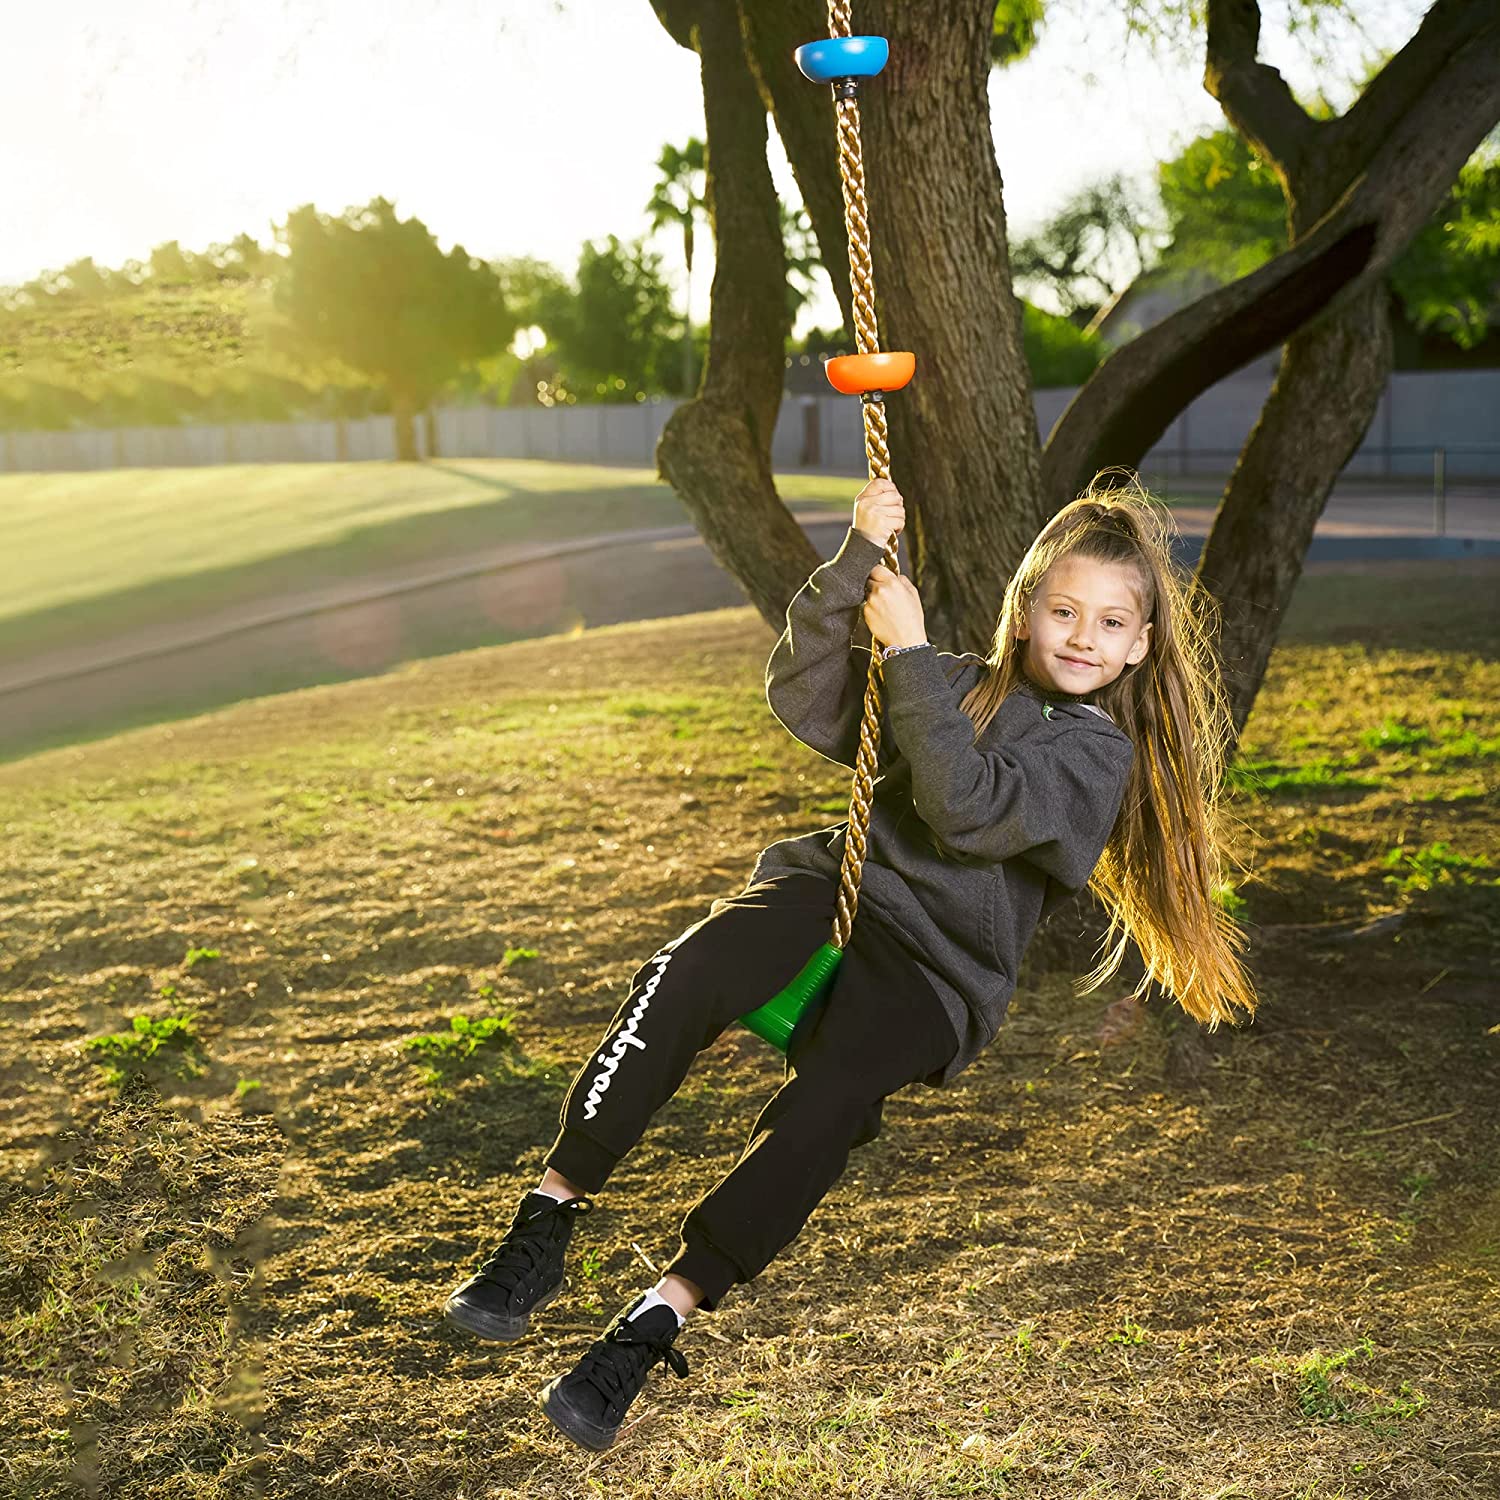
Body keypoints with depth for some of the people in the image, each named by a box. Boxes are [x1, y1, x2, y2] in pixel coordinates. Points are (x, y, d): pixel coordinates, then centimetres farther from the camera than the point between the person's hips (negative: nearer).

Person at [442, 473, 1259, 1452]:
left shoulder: (1100, 749, 4)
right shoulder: (958, 686, 16)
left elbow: (967, 809, -14)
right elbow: (802, 698, 3)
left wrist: (911, 652, -12)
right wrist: (857, 561, -7)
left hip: (934, 969, -3)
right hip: (840, 883, 3)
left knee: (827, 1104, -31)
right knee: (687, 975, -28)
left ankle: (656, 1323, -23)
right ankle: (548, 1219, -22)